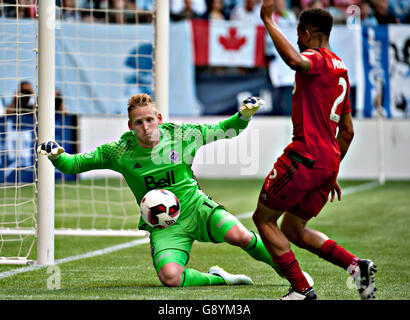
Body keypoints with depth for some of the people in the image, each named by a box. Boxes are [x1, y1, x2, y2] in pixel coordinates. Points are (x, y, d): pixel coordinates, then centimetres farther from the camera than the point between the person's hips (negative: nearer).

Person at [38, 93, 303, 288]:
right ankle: (217, 279, 0)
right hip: (163, 225, 0)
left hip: (196, 207, 0)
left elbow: (223, 131, 9)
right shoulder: (120, 152, -7)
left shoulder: (178, 135, -4)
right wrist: (57, 156, -22)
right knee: (170, 277, -29)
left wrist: (244, 116, -8)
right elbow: (75, 164, -1)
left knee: (239, 236, -28)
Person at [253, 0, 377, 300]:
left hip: (305, 155, -9)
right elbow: (347, 131, 24)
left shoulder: (317, 59, -8)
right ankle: (356, 265, 3)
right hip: (329, 161, 9)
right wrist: (333, 172, 30)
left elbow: (294, 60, -36)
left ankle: (302, 289, -3)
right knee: (293, 230, 17)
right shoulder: (340, 69, 21)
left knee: (264, 218, 2)